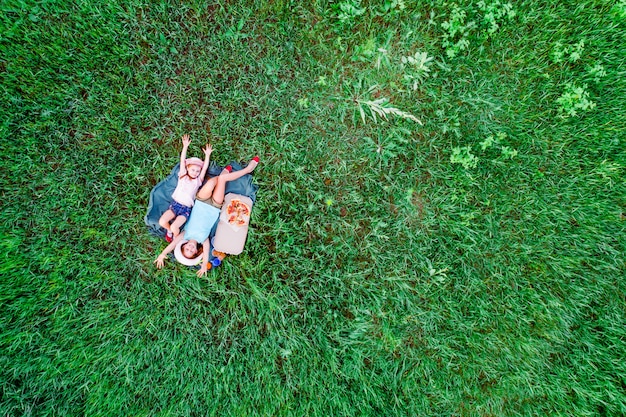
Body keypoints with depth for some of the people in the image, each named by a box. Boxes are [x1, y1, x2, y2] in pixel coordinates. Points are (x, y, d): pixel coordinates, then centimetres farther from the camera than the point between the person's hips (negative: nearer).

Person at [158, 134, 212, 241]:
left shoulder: (198, 181, 10)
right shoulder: (182, 175, 11)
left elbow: (205, 168, 1)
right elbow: (182, 161, 2)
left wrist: (207, 155, -6)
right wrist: (185, 146, -6)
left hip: (186, 209, -2)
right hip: (175, 204, 2)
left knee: (174, 227, -23)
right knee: (162, 222, -18)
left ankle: (176, 237, 10)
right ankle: (169, 230, 16)